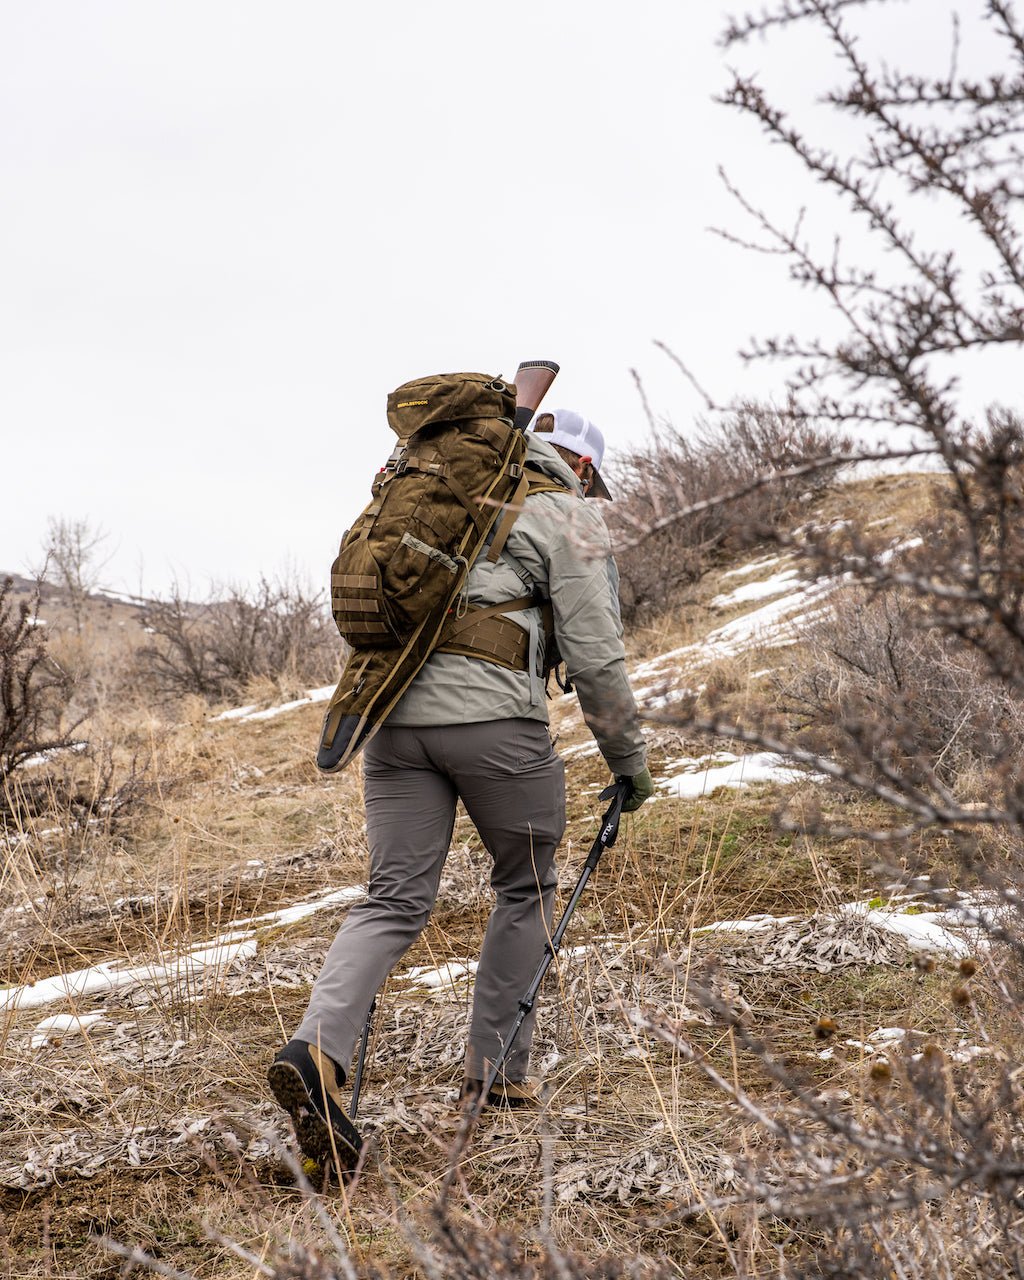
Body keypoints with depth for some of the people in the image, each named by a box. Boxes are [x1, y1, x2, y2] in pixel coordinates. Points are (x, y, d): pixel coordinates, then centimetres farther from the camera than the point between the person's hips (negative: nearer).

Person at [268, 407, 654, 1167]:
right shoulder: (571, 521, 7)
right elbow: (596, 658, 0)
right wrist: (629, 760, 10)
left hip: (395, 712, 5)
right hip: (494, 717, -5)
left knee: (395, 903, 3)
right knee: (528, 888, 15)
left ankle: (318, 1049, -18)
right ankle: (495, 1068, 18)